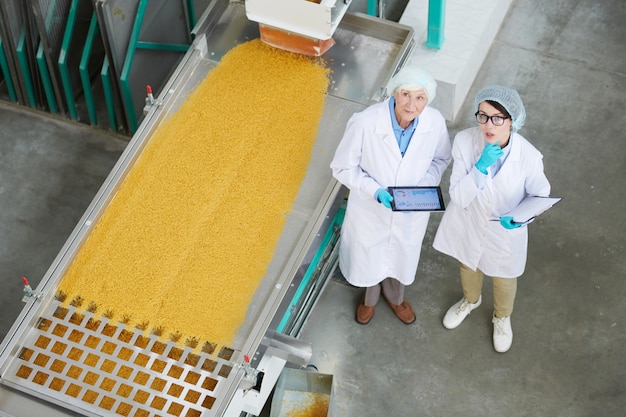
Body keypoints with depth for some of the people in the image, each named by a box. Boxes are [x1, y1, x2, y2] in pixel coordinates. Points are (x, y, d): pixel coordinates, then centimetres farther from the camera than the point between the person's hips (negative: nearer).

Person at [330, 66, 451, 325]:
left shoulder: (435, 122, -23)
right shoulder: (364, 123, -32)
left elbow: (441, 158, -2)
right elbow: (342, 167, -18)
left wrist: (424, 186, -20)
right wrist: (376, 191, -30)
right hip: (371, 210, -2)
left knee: (401, 257, 29)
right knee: (368, 256, 25)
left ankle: (395, 296, 63)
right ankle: (370, 296, 60)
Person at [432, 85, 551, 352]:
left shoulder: (529, 157, -31)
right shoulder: (465, 141, -29)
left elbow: (540, 194, -11)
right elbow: (458, 197, -26)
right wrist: (480, 167, -40)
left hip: (505, 231, -1)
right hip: (469, 223, 1)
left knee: (503, 280, 27)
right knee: (468, 266, 32)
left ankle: (502, 318, 61)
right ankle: (471, 300, 67)